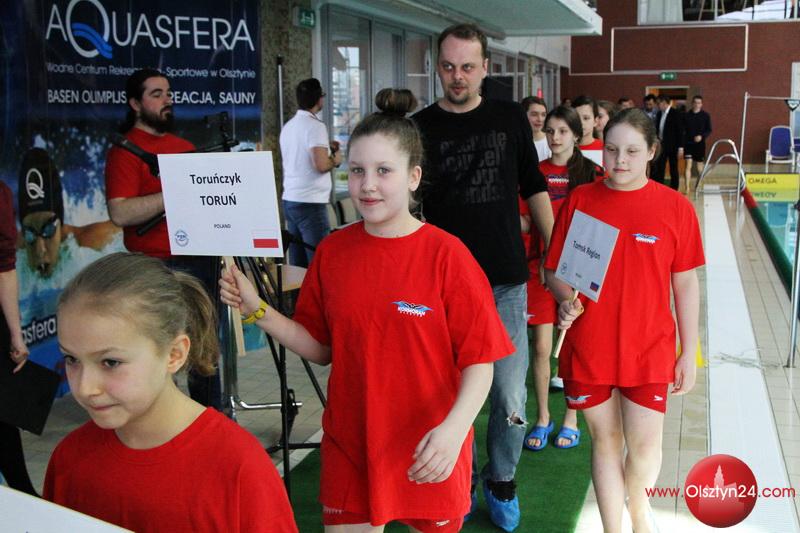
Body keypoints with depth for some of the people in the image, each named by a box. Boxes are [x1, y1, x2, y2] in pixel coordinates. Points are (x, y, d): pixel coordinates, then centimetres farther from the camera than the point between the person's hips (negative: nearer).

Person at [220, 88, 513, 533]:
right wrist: (258, 311, -7)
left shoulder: (446, 254, -14)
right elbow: (320, 347, 5)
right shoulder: (333, 251, -2)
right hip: (349, 445, 3)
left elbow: (479, 361, -12)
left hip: (429, 453, -2)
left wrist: (453, 429, -26)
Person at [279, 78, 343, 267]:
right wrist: (336, 159, -2)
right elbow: (321, 165, -21)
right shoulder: (315, 126, -12)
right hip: (310, 202, -8)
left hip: (289, 200, 8)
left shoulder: (288, 126, 14)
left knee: (297, 264, 11)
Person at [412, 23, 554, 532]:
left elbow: (535, 190, 12)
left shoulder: (511, 119, 4)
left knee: (510, 394, 4)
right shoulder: (420, 127, 0)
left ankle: (501, 480, 27)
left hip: (506, 281, 1)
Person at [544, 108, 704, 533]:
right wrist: (566, 299, -17)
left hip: (648, 348, 0)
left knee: (644, 445, 1)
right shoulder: (579, 201, -2)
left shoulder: (675, 207, -3)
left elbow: (685, 283, 2)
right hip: (588, 346, 1)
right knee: (605, 440, 11)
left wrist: (688, 353, 3)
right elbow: (555, 270, 5)